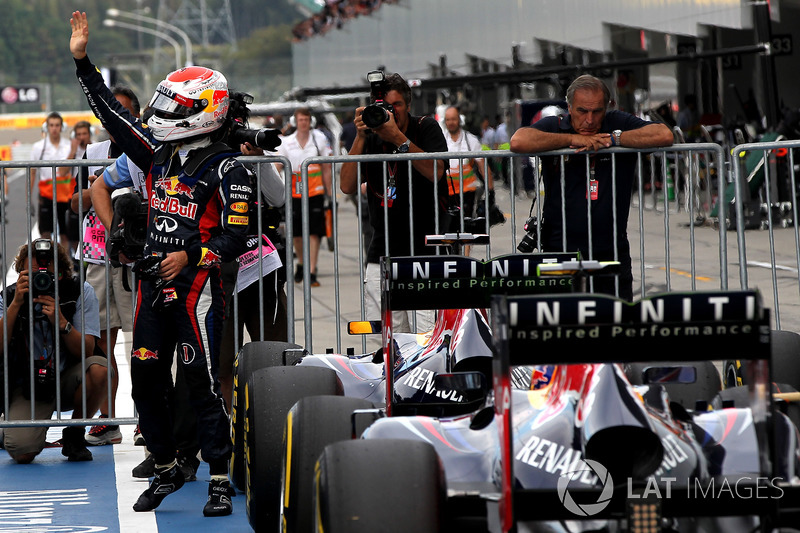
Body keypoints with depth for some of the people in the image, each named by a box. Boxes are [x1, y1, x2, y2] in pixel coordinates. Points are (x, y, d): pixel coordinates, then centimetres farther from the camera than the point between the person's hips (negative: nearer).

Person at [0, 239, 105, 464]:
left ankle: (73, 435, -6)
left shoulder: (81, 292, -9)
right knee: (22, 452, -26)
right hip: (27, 386, -1)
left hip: (68, 382, 1)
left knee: (98, 368, -32)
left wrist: (60, 321, -31)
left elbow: (86, 351, -15)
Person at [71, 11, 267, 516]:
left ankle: (220, 480, 1)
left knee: (203, 383, -6)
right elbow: (112, 113, 18)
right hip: (153, 284, 7)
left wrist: (190, 256, -24)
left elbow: (236, 236, -11)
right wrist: (83, 60, 15)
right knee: (147, 381, 8)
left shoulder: (227, 168, -8)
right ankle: (167, 468, 23)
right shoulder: (158, 153, 12)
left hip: (196, 286, -7)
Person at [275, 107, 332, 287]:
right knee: (296, 233, 8)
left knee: (314, 233, -7)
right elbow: (277, 167, 6)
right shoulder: (287, 142, 5)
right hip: (294, 193, 2)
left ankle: (312, 272, -6)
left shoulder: (320, 139, 2)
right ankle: (301, 263, 33)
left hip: (315, 192, -2)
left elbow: (327, 169, 5)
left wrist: (329, 192, 3)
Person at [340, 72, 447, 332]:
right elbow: (347, 186, -2)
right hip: (382, 253, 4)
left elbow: (435, 172, -15)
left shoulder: (426, 128, 2)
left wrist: (398, 139, -19)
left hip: (424, 251, -4)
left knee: (429, 338, -15)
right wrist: (360, 137, -8)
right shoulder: (371, 139, 10)